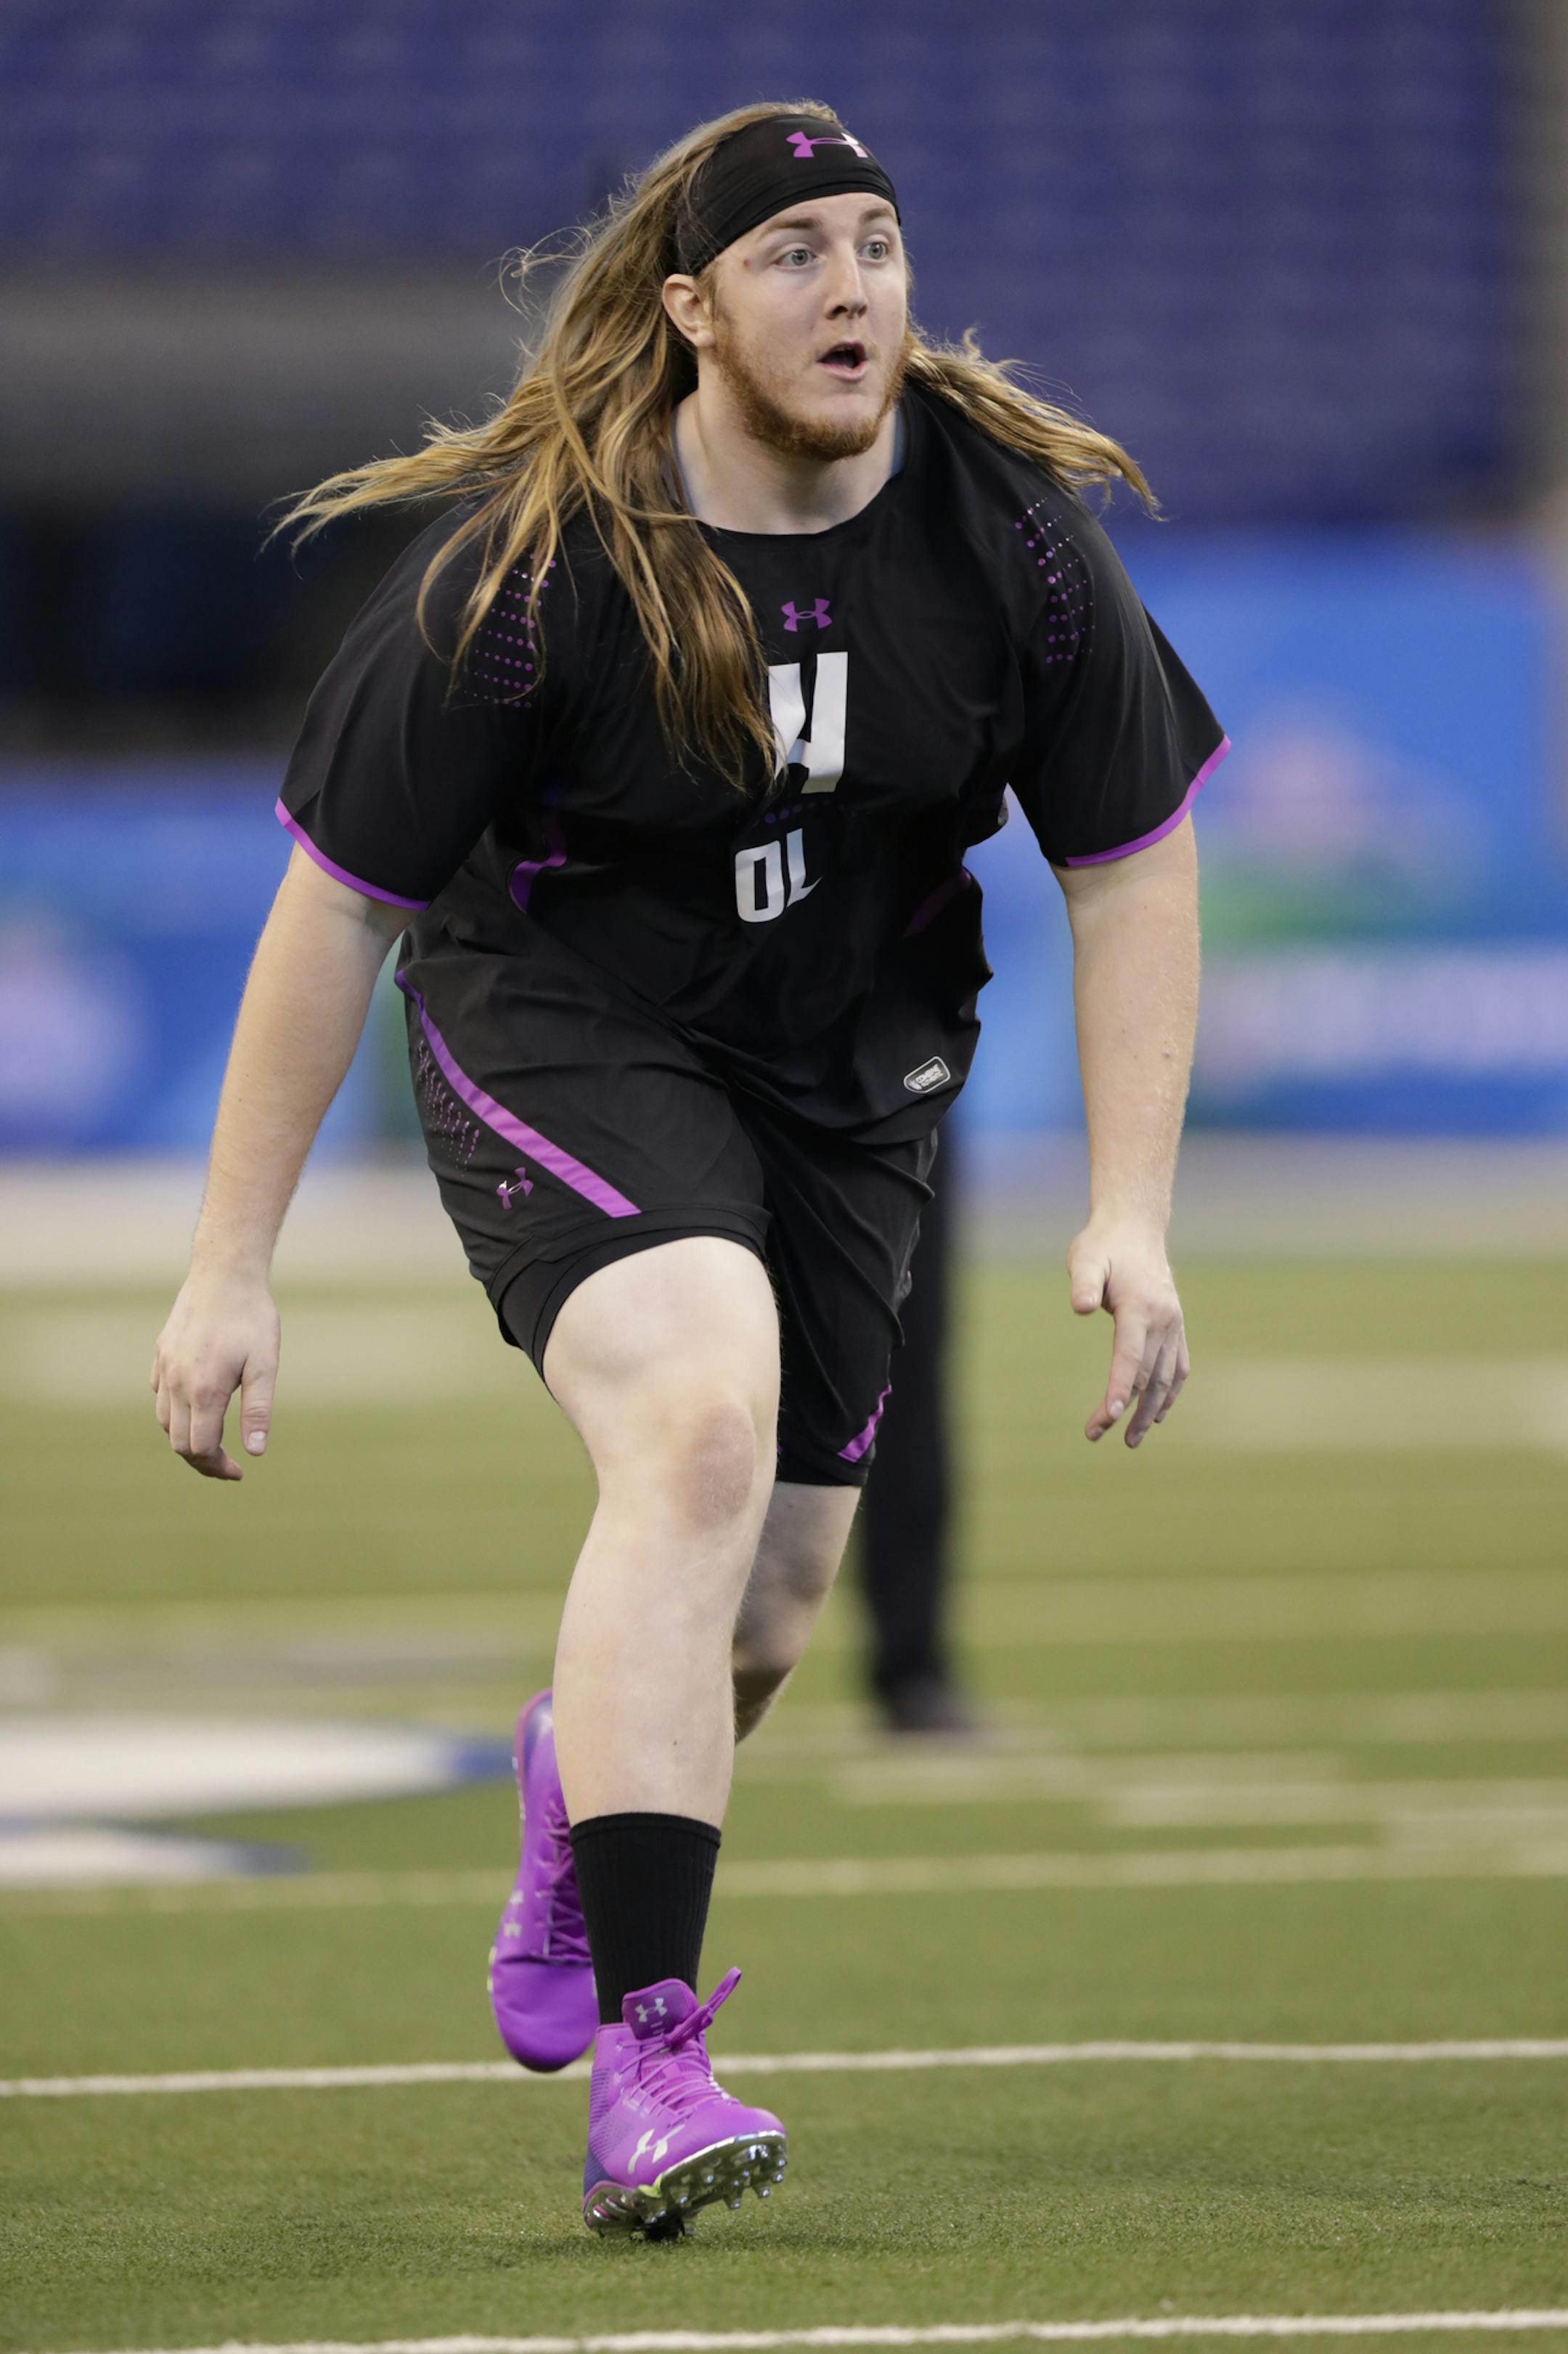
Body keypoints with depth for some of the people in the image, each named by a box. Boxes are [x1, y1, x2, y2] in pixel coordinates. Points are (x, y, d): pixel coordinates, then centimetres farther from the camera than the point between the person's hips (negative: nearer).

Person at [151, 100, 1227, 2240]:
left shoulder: (1014, 522, -12)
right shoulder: (529, 560, -21)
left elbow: (1134, 863, -2)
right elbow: (339, 903, -14)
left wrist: (1132, 1213, -11)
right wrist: (230, 1268, -14)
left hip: (850, 1076, 4)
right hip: (558, 1032, -4)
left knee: (760, 1618, 6)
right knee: (703, 1418, -31)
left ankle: (584, 1784, 46)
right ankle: (642, 2065, -34)